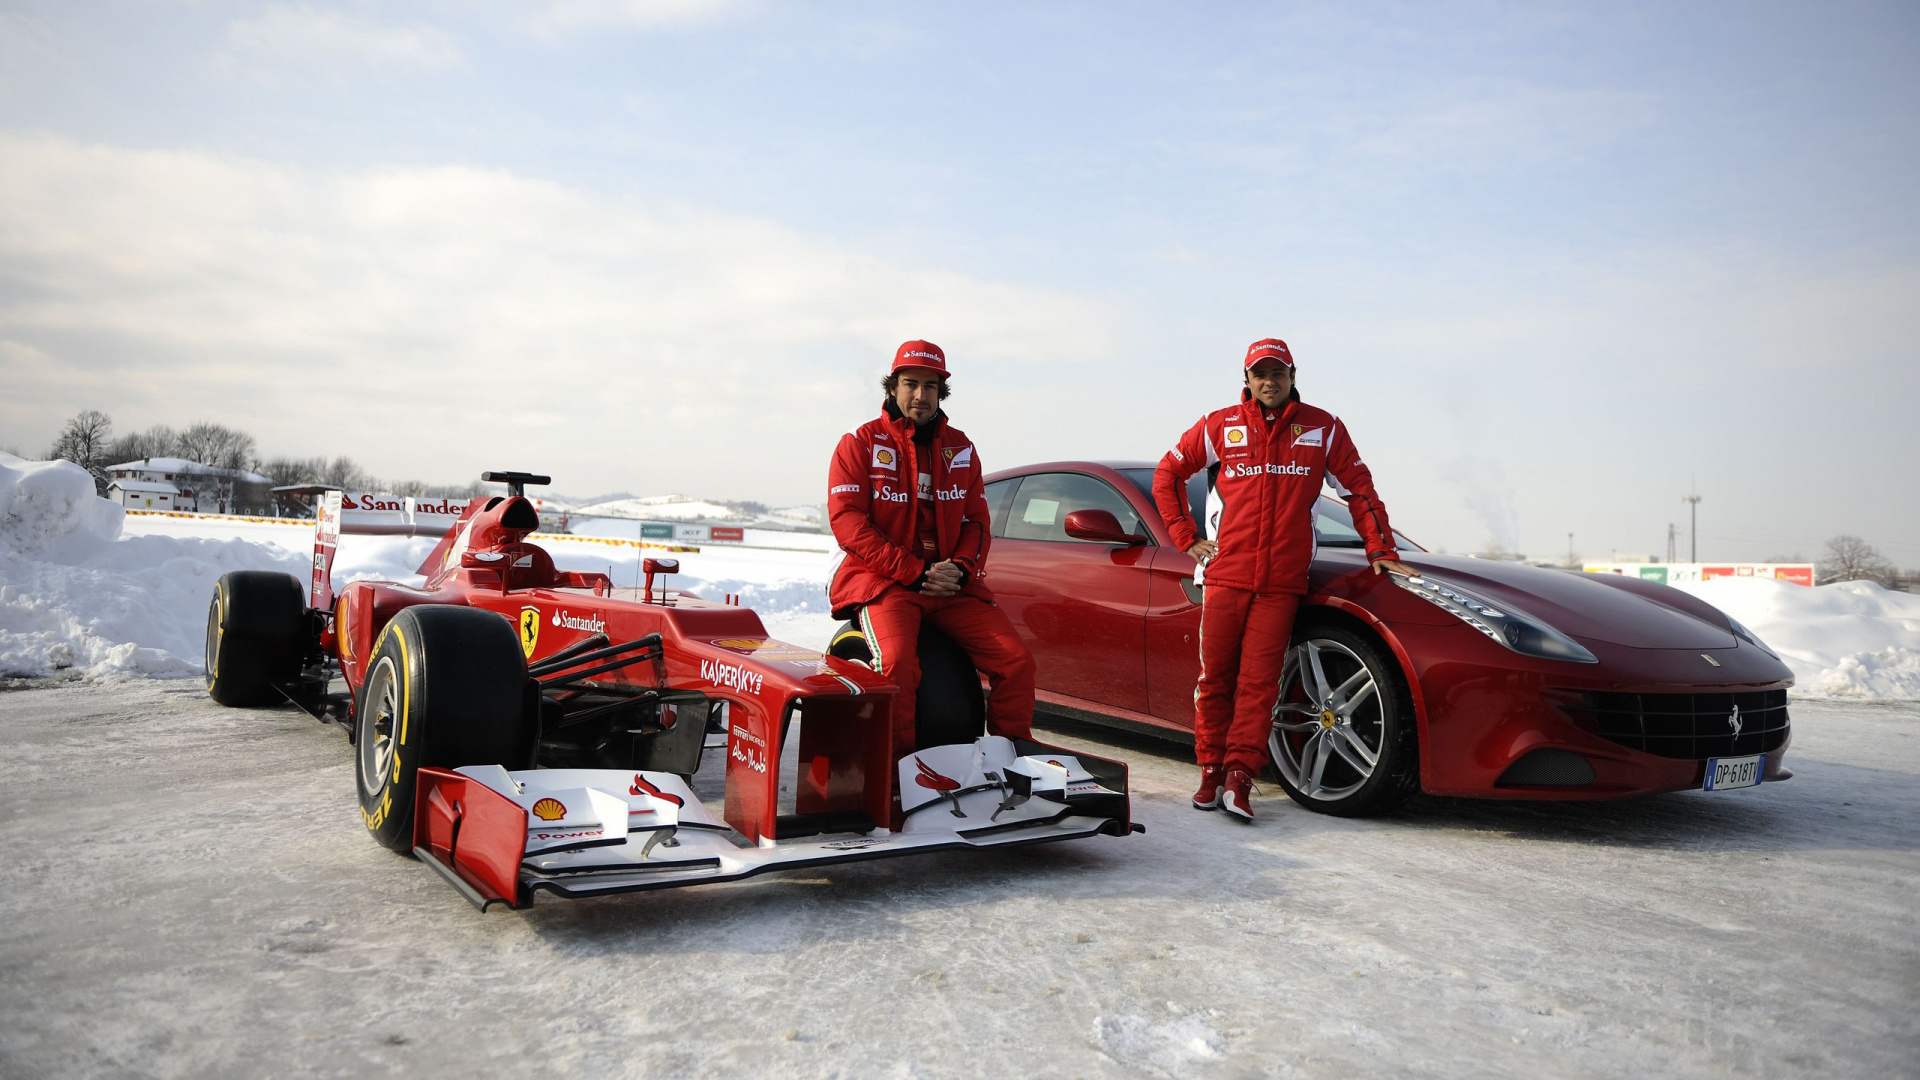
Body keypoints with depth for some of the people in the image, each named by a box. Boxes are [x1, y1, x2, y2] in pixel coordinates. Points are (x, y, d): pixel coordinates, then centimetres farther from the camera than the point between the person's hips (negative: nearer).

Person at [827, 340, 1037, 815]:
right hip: (884, 581, -4)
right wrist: (916, 573, -14)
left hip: (952, 583, 4)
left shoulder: (960, 449, 15)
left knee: (1016, 659, -13)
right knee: (898, 663, -34)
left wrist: (958, 569, -8)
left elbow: (977, 521, 15)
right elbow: (847, 522, -7)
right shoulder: (861, 442, 2)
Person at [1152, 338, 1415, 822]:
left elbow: (1359, 488, 14)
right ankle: (1211, 772, 13)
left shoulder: (1323, 428, 8)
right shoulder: (1220, 426, 7)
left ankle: (1239, 776, -4)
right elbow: (1167, 474, 15)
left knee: (1259, 681, -6)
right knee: (1215, 676, 2)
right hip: (1225, 575, 1)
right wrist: (1187, 538, 8)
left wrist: (1380, 550, 9)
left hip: (1281, 583, 0)